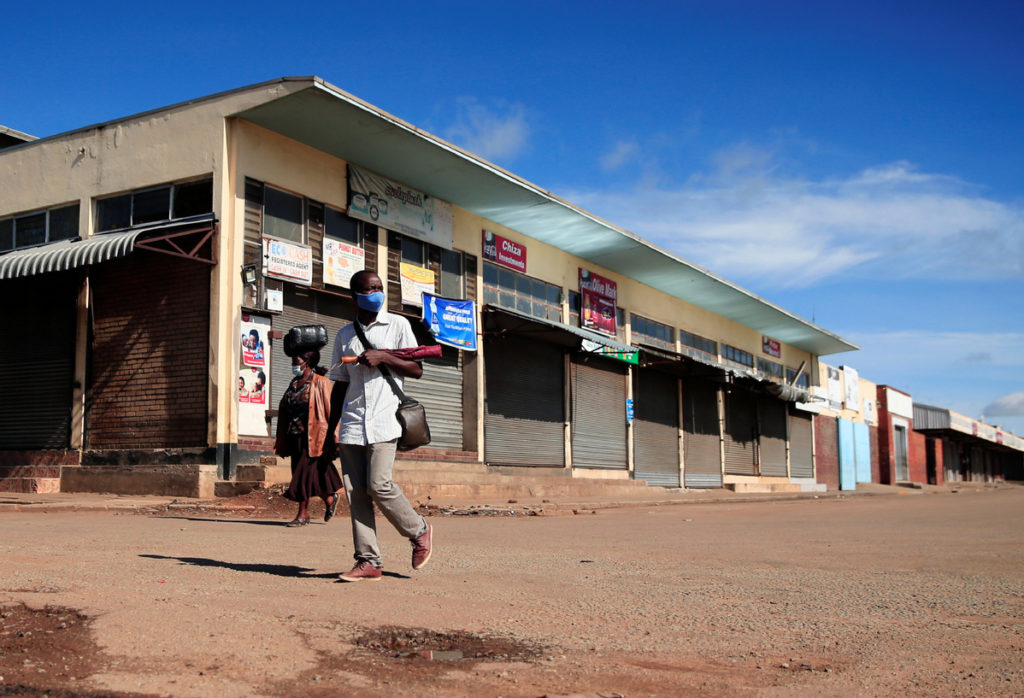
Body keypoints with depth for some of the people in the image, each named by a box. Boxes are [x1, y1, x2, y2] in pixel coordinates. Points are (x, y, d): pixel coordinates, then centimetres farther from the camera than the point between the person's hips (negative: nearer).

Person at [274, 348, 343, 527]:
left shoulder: (321, 382, -6)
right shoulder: (294, 384, 15)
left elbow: (330, 412, -9)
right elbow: (284, 413, 18)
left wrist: (332, 441, -14)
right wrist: (281, 443, 14)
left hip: (313, 437, -7)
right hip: (295, 438, 7)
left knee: (304, 472, -7)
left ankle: (303, 513, 0)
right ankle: (330, 499, 29)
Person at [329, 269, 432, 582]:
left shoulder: (397, 325, 7)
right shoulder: (344, 334, 16)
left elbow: (417, 370, 2)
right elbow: (340, 383, 18)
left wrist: (383, 357, -12)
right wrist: (331, 428, 14)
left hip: (383, 421, -4)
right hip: (352, 425, 4)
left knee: (378, 485, -14)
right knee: (355, 492, -2)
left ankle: (420, 531, 9)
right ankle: (368, 561, 3)